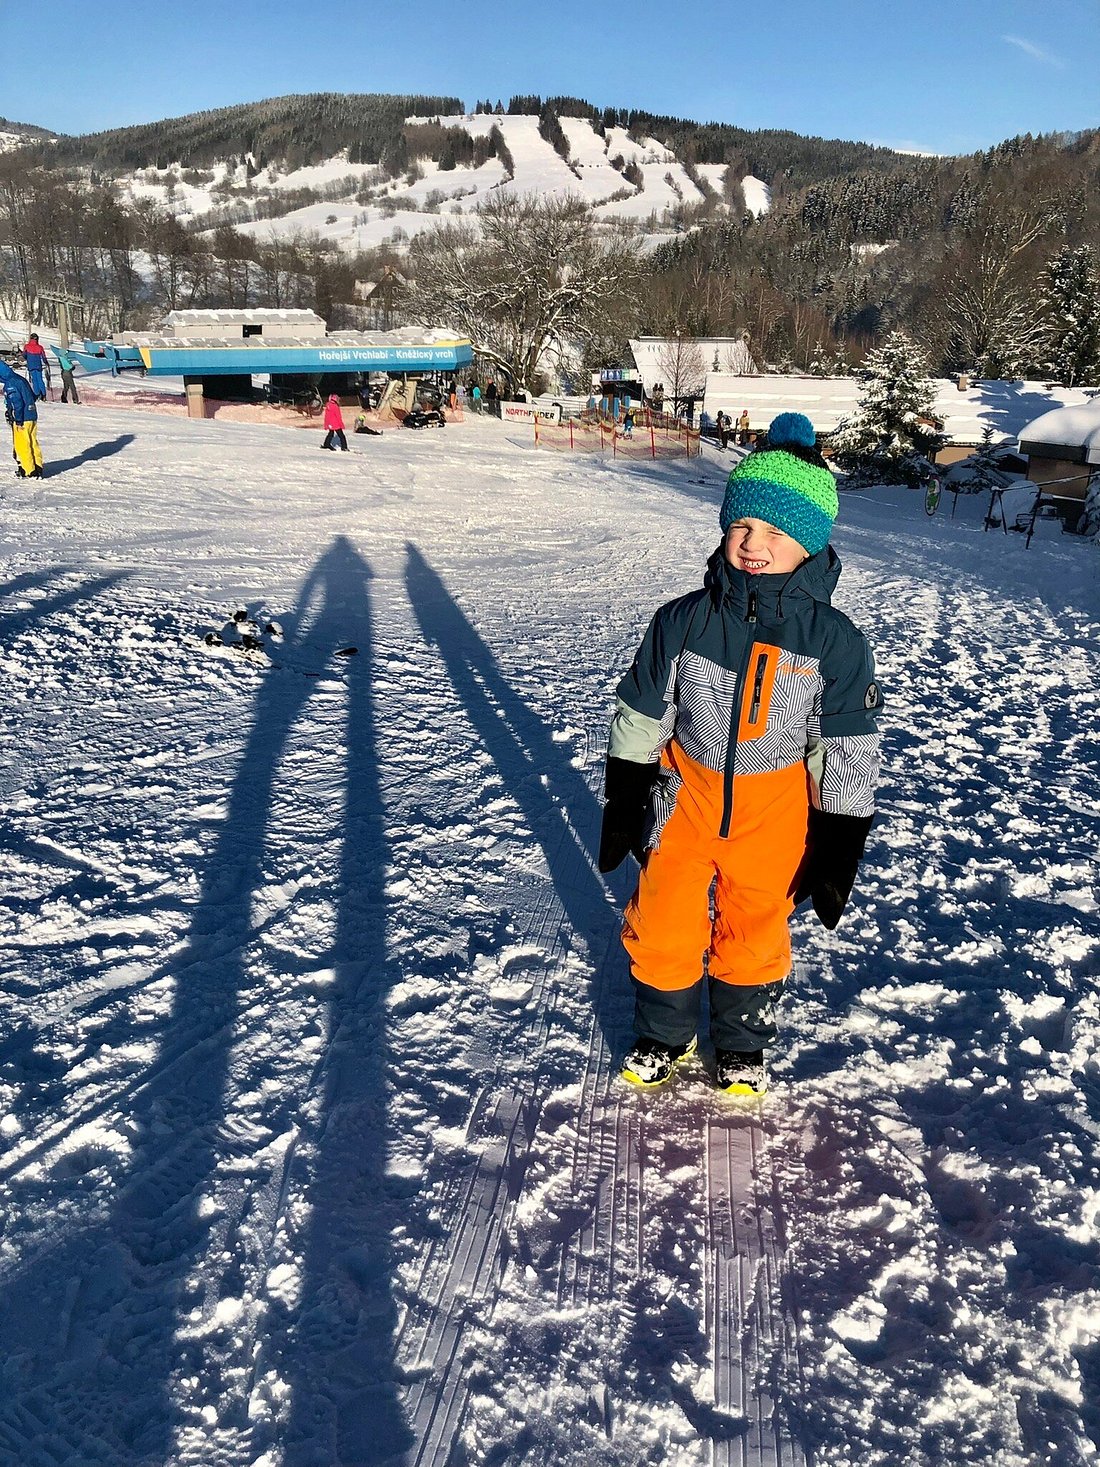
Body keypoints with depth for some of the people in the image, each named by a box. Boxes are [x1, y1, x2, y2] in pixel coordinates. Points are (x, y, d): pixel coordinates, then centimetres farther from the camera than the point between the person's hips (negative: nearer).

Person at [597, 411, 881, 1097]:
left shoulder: (835, 642, -14)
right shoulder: (683, 622, -12)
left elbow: (849, 758, -6)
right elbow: (639, 720, -2)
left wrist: (838, 853, -4)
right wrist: (621, 809, 2)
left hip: (775, 814, -1)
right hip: (685, 801, 1)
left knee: (755, 935, 17)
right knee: (663, 928, 12)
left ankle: (743, 1043, 43)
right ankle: (665, 1034, 39)